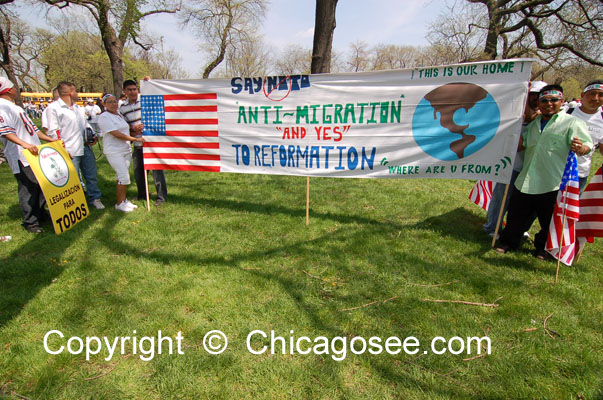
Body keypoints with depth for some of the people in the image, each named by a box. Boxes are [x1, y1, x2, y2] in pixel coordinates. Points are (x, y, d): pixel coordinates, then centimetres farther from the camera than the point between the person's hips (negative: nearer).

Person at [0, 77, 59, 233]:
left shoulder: (15, 107, 22)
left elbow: (32, 128, 24)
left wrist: (51, 140, 18)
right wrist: (24, 144, -36)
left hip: (35, 154, 10)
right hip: (22, 157, -10)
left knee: (42, 186, 14)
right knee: (28, 188, -5)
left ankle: (40, 214, 28)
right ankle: (30, 222, 5)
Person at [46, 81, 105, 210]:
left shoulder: (78, 108, 18)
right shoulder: (53, 108, -6)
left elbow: (86, 124, 26)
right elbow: (53, 131, -9)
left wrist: (93, 136, 7)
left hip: (86, 147, 7)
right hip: (70, 151, -7)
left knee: (91, 175, 13)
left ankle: (95, 198, 25)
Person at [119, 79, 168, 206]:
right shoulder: (123, 107, 9)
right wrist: (133, 129, -10)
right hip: (137, 144, 5)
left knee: (157, 169, -3)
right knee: (138, 171, 13)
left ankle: (162, 197, 8)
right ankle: (142, 195, 31)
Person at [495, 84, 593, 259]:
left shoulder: (572, 123, -4)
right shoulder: (533, 124, 14)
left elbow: (588, 144, -13)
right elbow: (520, 145, 17)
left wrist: (580, 148, -36)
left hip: (552, 184, -4)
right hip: (525, 182, 4)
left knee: (549, 222, 11)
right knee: (516, 216, 12)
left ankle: (543, 248, 32)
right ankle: (508, 242, 30)